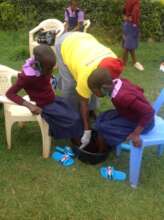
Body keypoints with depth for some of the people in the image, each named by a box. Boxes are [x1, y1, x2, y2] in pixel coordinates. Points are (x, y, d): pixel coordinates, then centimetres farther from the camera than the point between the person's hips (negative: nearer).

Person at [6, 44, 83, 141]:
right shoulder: (26, 76, -29)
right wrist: (30, 105, -32)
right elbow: (10, 93, -24)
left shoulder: (43, 67, -10)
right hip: (45, 106, -7)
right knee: (73, 120, -9)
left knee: (75, 116, 7)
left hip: (54, 99, 7)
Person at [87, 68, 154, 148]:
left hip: (142, 122, -9)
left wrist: (136, 134, -25)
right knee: (102, 118, 5)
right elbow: (139, 90, 4)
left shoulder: (122, 97, -36)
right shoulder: (118, 82, -12)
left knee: (103, 128, -13)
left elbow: (148, 111, -34)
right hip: (135, 114, 9)